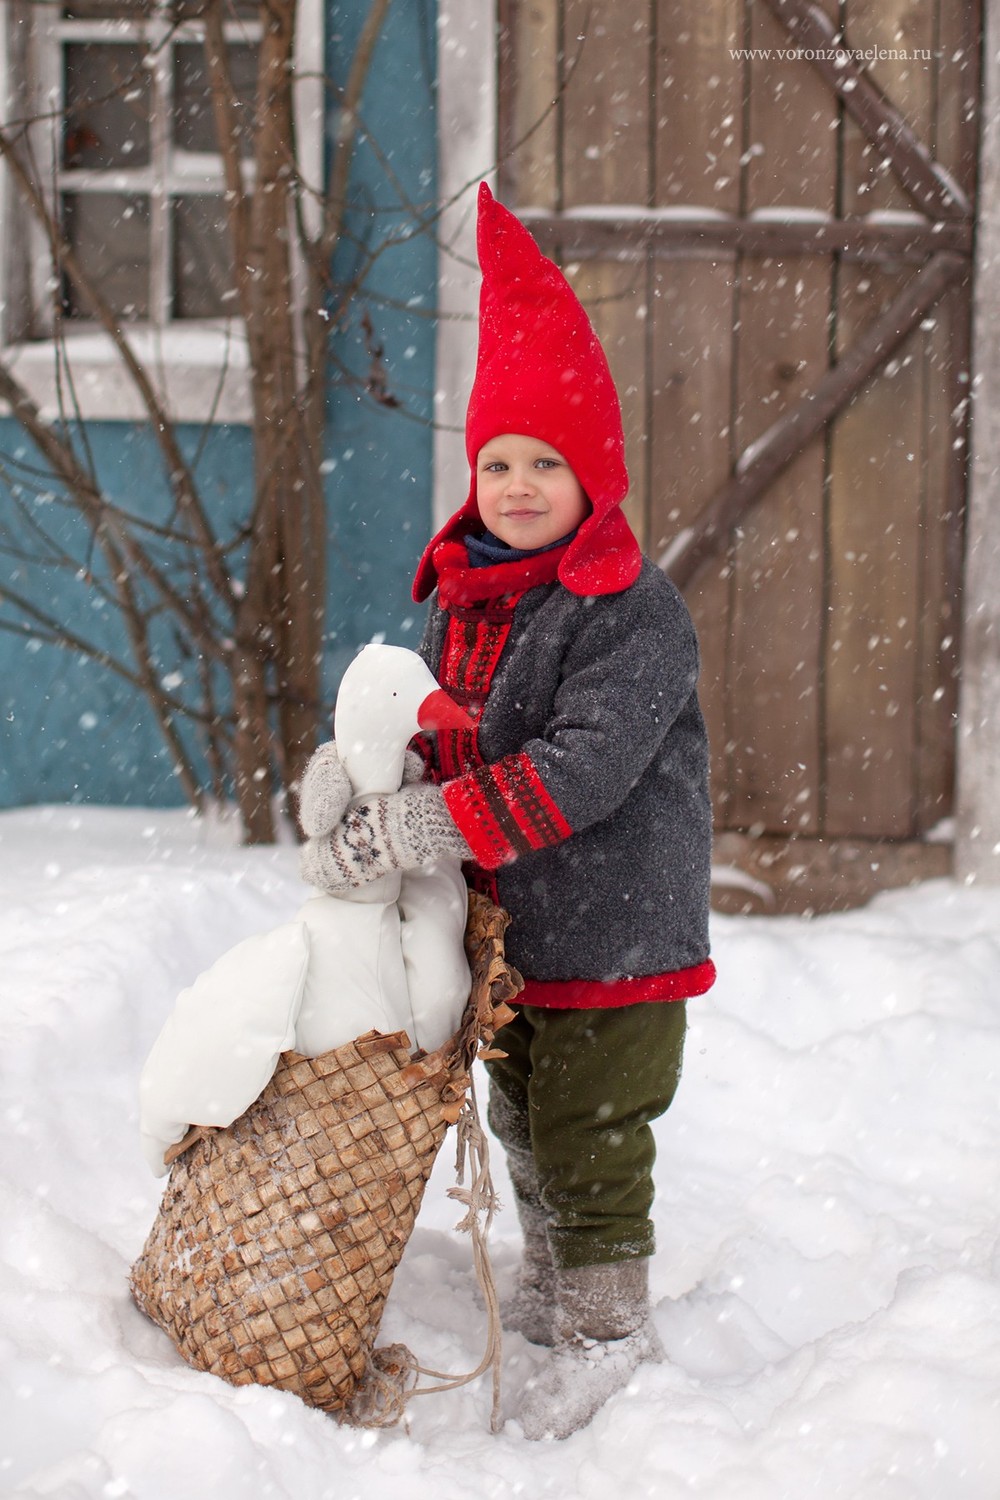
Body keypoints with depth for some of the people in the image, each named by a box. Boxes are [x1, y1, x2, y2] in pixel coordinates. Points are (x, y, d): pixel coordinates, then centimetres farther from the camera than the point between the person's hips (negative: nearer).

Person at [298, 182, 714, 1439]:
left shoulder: (633, 609, -20)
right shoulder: (460, 596, 6)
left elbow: (583, 767, -31)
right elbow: (440, 739, 16)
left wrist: (417, 828, -34)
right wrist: (356, 779, -5)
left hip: (612, 926, -8)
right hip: (502, 922, 8)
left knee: (592, 1137, 1)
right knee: (524, 1124, 22)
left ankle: (607, 1326, 17)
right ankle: (549, 1285, 40)